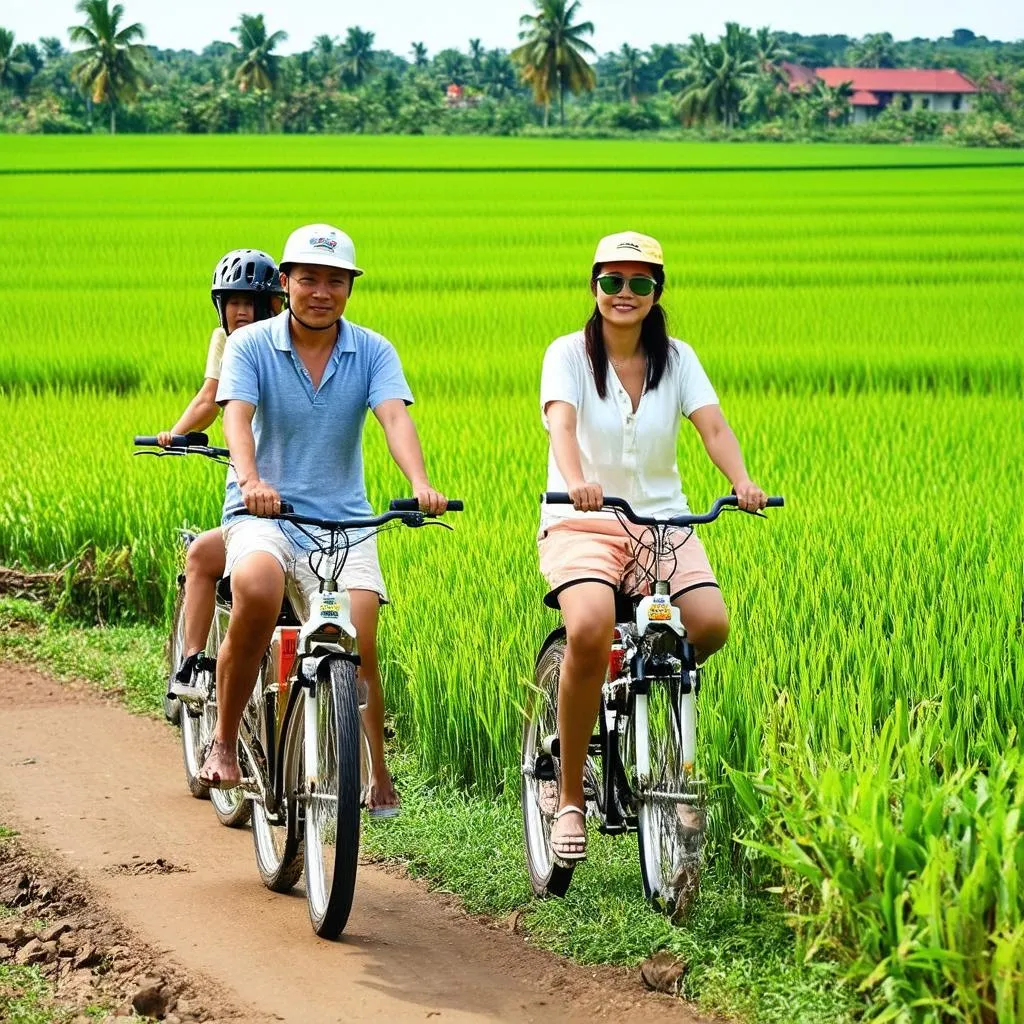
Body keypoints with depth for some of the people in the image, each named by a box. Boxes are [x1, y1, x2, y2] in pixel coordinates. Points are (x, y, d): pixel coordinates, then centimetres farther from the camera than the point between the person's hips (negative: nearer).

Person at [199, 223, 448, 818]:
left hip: (343, 519, 2)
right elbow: (237, 416, -17)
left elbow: (395, 417, -15)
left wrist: (421, 485, -35)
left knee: (358, 644, -15)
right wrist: (249, 480, -39)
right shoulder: (251, 345, -2)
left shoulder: (372, 352, 2)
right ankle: (225, 741, -17)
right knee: (256, 590, -34)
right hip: (264, 512, -2)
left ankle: (379, 778, 5)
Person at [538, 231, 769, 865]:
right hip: (582, 523, -3)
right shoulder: (569, 354, -1)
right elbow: (561, 423, -20)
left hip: (663, 521, 3)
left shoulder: (676, 359, 8)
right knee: (591, 629, -32)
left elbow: (713, 425, -7)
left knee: (710, 623, -25)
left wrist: (743, 483, -28)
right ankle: (571, 799, -16)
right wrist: (576, 481, -41)